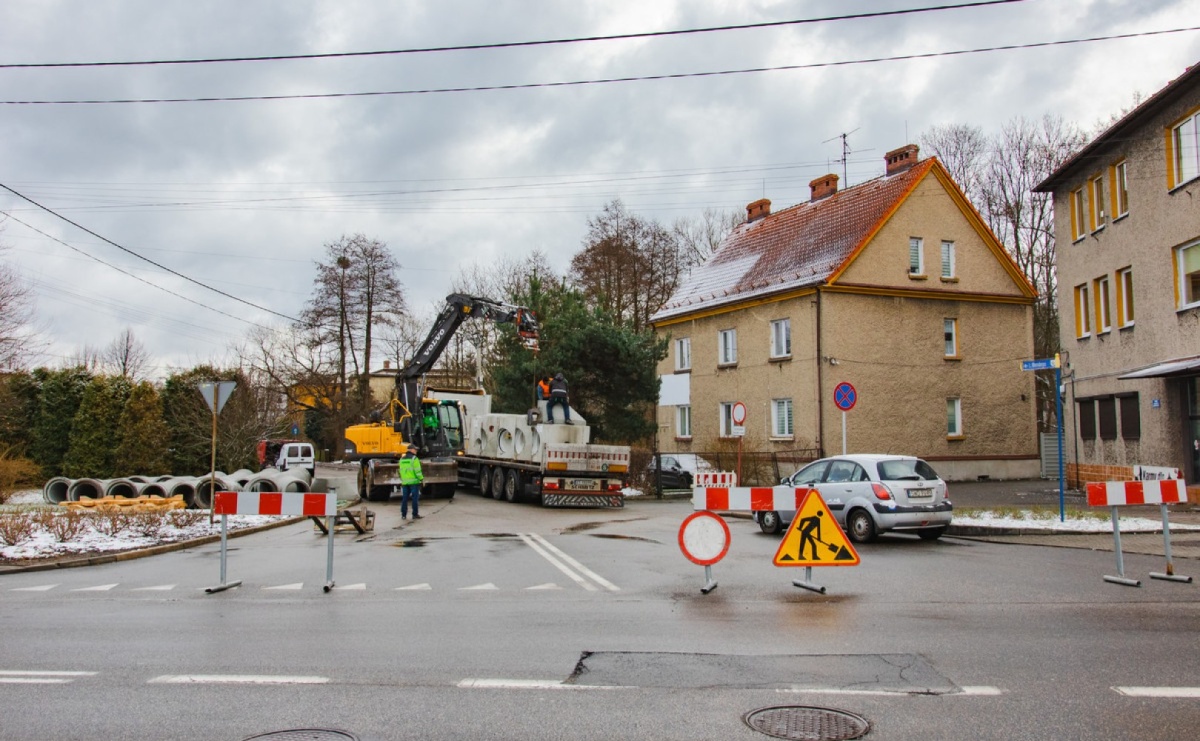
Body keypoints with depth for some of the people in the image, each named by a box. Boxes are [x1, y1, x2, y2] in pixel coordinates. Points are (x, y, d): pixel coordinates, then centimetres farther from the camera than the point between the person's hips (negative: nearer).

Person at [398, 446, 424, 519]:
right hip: (414, 481, -6)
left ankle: (403, 514, 10)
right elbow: (417, 470, -14)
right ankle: (415, 514, -1)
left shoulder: (402, 459, 12)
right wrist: (421, 478, -8)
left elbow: (401, 471, 15)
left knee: (404, 498, 9)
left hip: (405, 482, 6)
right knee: (415, 498, -1)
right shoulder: (414, 459, -9)